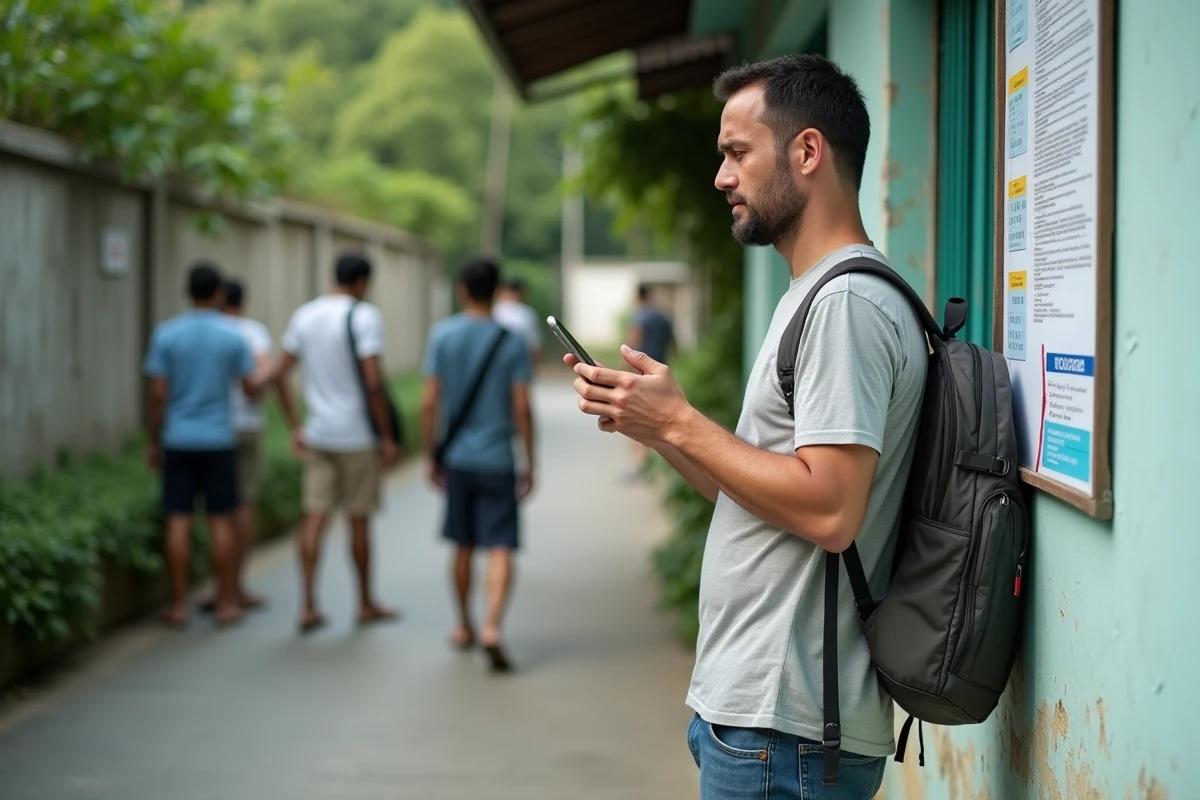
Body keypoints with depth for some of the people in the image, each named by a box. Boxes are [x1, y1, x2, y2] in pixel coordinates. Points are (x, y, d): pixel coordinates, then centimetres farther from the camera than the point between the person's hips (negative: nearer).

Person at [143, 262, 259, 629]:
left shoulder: (166, 334, -3)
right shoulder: (232, 337, -4)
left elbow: (158, 394, -4)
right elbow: (251, 389, 0)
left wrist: (154, 440, 5)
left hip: (178, 440, 1)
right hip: (218, 439, -1)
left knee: (178, 521, 3)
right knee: (221, 520, 5)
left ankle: (179, 605, 6)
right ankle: (227, 603, 10)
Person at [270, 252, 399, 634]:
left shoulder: (304, 315, 8)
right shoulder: (364, 316, -12)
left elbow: (279, 375, 9)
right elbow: (373, 382, -19)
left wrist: (295, 427, 15)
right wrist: (387, 437, -12)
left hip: (317, 434, 5)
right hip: (358, 434, -5)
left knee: (315, 516, 4)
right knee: (359, 520, 6)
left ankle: (308, 606, 1)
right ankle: (366, 604, 19)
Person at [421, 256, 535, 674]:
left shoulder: (443, 335, -2)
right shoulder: (511, 342, -5)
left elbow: (429, 403, -3)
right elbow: (522, 409, -7)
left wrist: (431, 456, 7)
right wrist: (530, 465, 2)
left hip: (457, 457, 2)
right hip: (497, 460, -2)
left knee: (463, 546, 15)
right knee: (500, 547, -3)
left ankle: (465, 627, 27)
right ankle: (492, 626, -21)